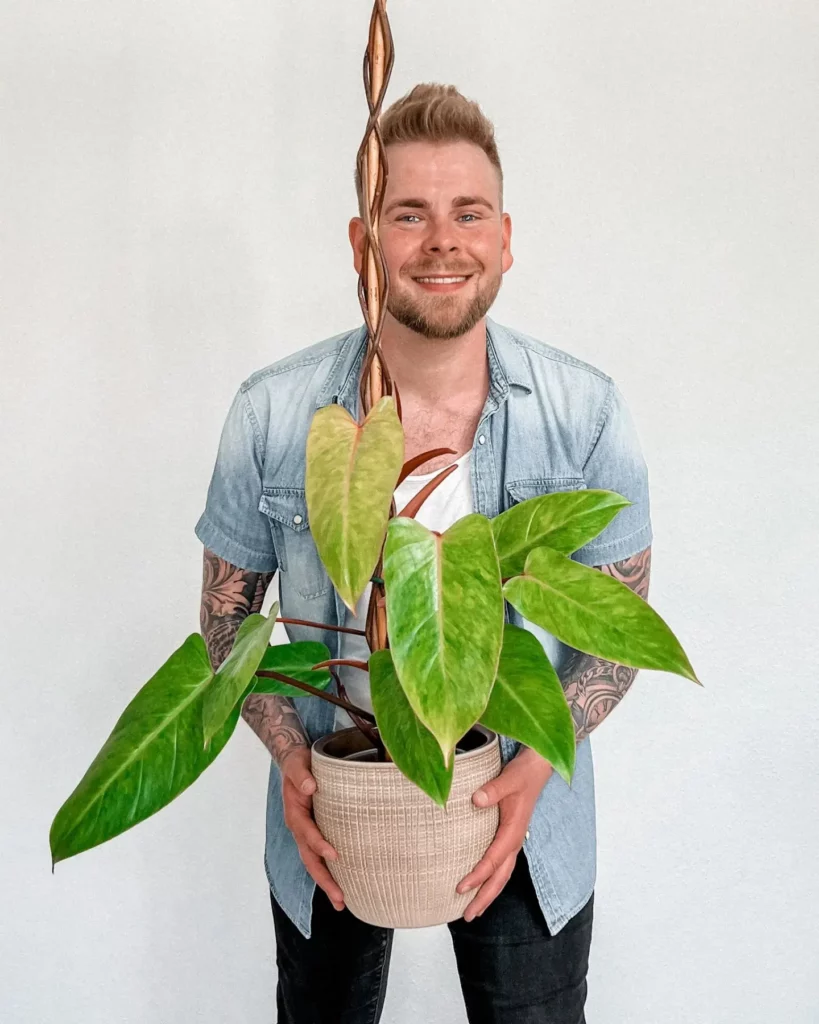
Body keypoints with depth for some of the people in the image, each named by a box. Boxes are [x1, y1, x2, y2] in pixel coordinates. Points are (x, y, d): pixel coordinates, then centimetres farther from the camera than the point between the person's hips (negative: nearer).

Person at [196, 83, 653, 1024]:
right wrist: (289, 754, -16)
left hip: (523, 813, 0)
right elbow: (226, 613, -2)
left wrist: (538, 764, -17)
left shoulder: (586, 413, -14)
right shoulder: (270, 416, -14)